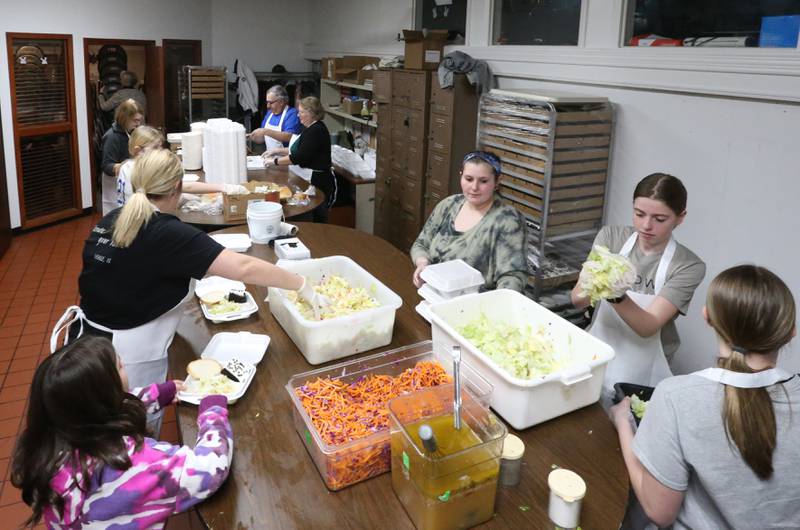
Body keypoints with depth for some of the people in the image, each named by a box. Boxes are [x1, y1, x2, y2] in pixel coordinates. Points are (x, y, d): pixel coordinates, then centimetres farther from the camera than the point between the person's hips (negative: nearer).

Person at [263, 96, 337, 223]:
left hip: (318, 183, -10)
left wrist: (275, 161, -13)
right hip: (308, 180, 10)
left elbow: (299, 157, -22)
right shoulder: (311, 128, 12)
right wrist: (278, 150, 14)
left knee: (318, 221, -2)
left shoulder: (316, 131, -18)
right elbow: (299, 150, 23)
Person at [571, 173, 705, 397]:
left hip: (640, 377, -2)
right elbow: (577, 299, -9)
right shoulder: (611, 236, -2)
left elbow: (648, 326, -17)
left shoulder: (689, 266, -9)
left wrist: (617, 297, -35)